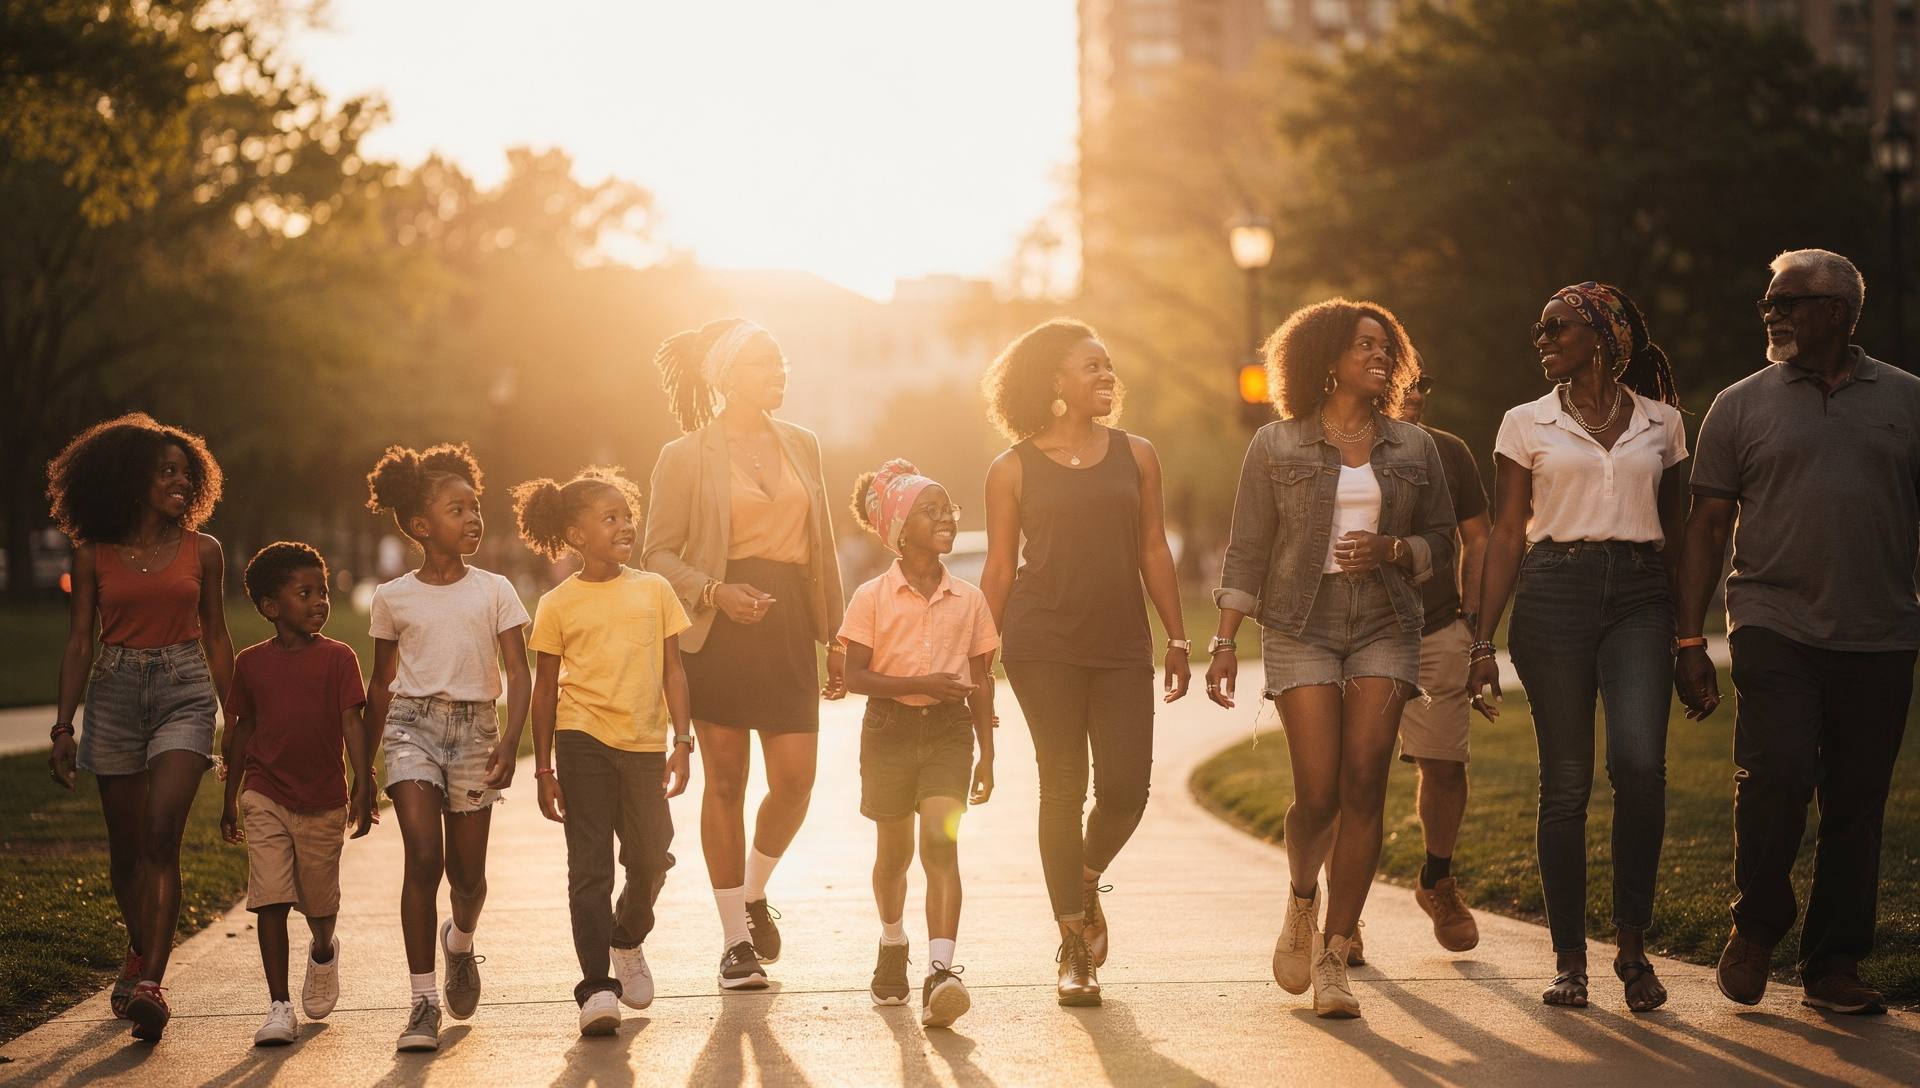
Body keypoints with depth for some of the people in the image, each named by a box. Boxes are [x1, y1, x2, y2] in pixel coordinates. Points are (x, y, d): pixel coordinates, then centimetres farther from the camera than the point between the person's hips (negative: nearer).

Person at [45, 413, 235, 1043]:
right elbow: (80, 642, 3)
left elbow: (216, 641, 10)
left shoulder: (202, 551, 5)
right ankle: (141, 952, 34)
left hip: (185, 691, -1)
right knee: (125, 847, 9)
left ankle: (149, 982, -22)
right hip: (115, 694, 1)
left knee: (161, 836, -17)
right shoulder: (94, 555, 3)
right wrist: (63, 726, -4)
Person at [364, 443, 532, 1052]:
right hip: (413, 723, -1)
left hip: (475, 726, 1)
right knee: (423, 858, -16)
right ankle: (423, 1002, -10)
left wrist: (510, 740, -18)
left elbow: (518, 674, -2)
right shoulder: (393, 598, 4)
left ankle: (460, 941, 41)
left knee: (468, 873, 5)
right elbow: (381, 684, 14)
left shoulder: (494, 591, 3)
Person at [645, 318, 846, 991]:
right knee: (725, 781, 0)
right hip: (720, 630, -4)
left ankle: (754, 893, 24)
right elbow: (660, 553, -1)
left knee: (795, 781, -5)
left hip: (788, 625, 4)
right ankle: (736, 940, 10)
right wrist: (716, 592, -18)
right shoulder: (686, 457, -1)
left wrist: (836, 636, 13)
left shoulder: (801, 445, 13)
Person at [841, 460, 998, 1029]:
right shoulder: (872, 597, -4)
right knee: (894, 852, 14)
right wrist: (922, 682, -19)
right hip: (889, 730, 0)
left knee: (941, 842, -17)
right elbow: (856, 677, -8)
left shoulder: (969, 599, 4)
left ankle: (941, 972, -25)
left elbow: (981, 681, 10)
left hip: (949, 731, 0)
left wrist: (986, 754, 9)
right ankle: (893, 945, 41)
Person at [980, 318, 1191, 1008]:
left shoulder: (1135, 456, 11)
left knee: (1126, 787, -7)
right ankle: (1074, 946, 10)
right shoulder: (1013, 470, 3)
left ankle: (1085, 881, 25)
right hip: (1043, 646, -2)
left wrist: (1178, 639, 10)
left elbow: (1153, 551, 13)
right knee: (1062, 788, 0)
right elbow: (999, 569, 6)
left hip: (1122, 646, 2)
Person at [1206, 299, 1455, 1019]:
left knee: (1364, 788, -8)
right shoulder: (1276, 447, 4)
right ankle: (1302, 901, 24)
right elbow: (1247, 551, 4)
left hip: (1385, 628, 2)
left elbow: (1441, 543, 14)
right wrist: (1224, 643, -3)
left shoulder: (1414, 449, 11)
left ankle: (1332, 955, -1)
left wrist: (1393, 549, -8)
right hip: (1301, 628, -2)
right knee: (1319, 793, -9)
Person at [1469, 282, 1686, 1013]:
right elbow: (1507, 534, 6)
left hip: (1640, 600, 0)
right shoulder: (1527, 424, 8)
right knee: (1566, 781, -1)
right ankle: (1569, 959, 8)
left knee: (1640, 762, -19)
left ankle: (1633, 945, -6)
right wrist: (1484, 641, -1)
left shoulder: (1662, 422, 12)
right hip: (1554, 596, 0)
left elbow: (1673, 530, 17)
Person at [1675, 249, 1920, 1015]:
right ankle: (1756, 928, 6)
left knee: (1856, 805, 4)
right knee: (1777, 774, -17)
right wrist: (1688, 641, 2)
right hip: (1774, 627, -1)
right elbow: (1707, 526, 7)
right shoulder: (1742, 405, 7)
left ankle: (1832, 966, 15)